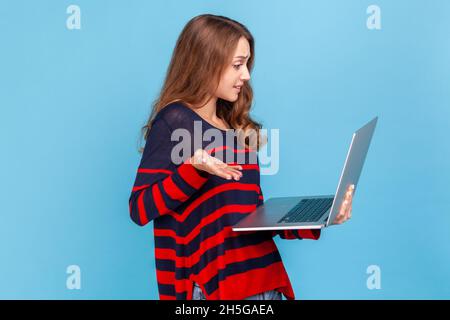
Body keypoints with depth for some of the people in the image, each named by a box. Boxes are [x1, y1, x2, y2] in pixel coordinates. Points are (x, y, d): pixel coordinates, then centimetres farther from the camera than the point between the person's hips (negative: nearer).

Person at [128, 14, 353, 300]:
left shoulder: (238, 129, 12)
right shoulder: (175, 121, -7)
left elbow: (252, 215, 13)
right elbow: (139, 210, -12)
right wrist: (194, 171, -24)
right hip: (211, 283, -6)